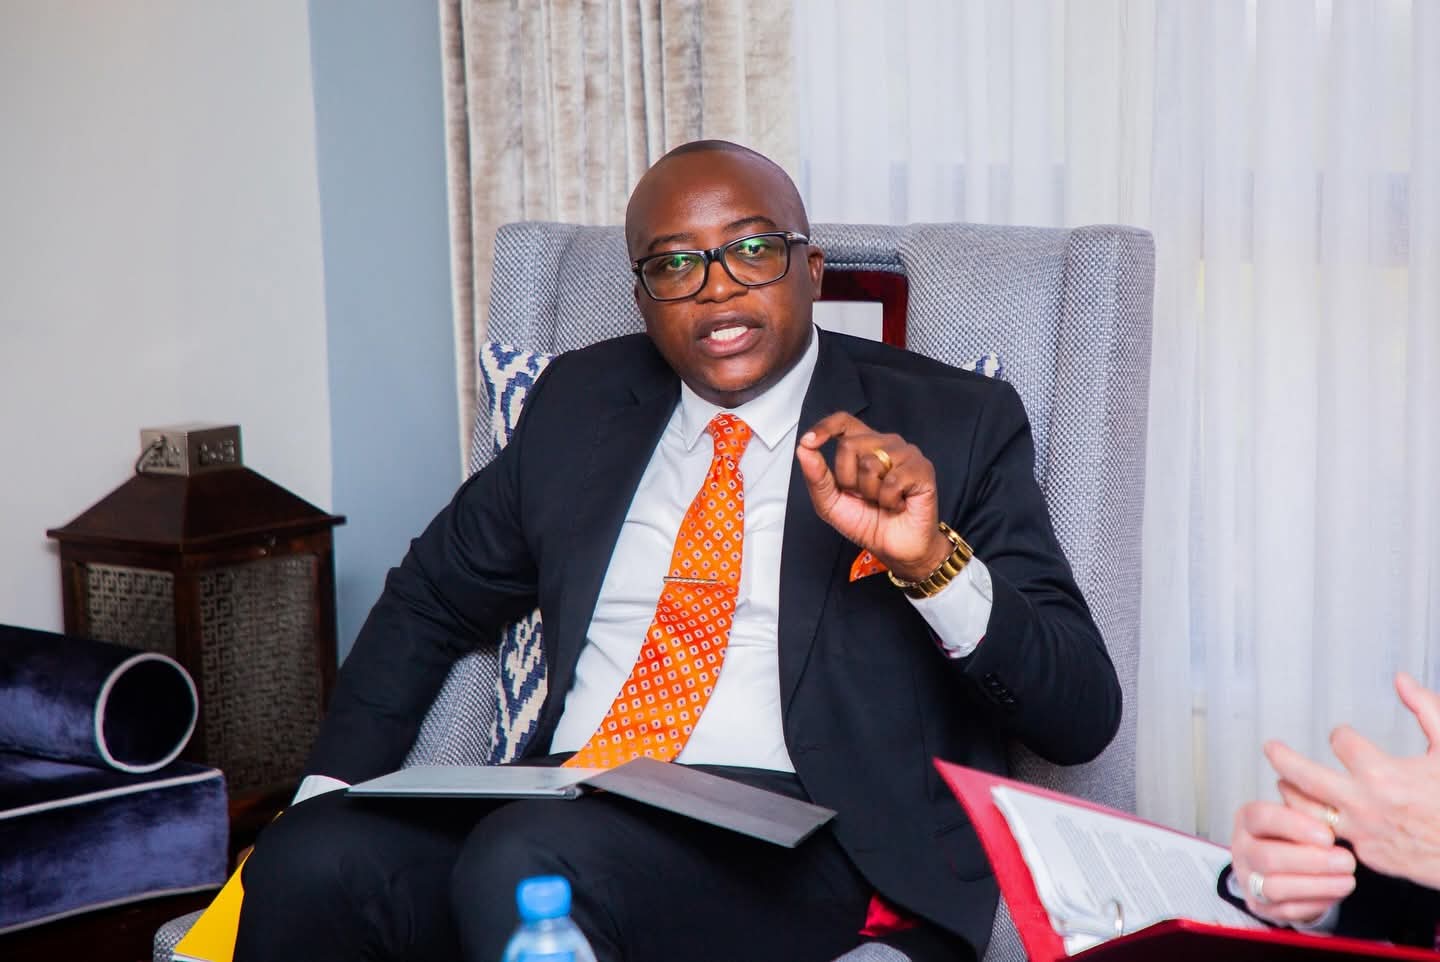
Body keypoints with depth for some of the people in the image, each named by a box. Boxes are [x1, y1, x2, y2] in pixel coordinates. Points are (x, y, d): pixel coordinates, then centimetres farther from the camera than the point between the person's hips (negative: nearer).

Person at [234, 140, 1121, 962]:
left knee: (530, 862, -33)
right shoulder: (578, 402, 17)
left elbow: (1082, 717, -1)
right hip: (562, 810, 4)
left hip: (797, 844, -4)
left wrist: (931, 560, -19)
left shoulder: (953, 425, 5)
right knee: (309, 864, -25)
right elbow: (430, 601, 28)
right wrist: (330, 790, 12)